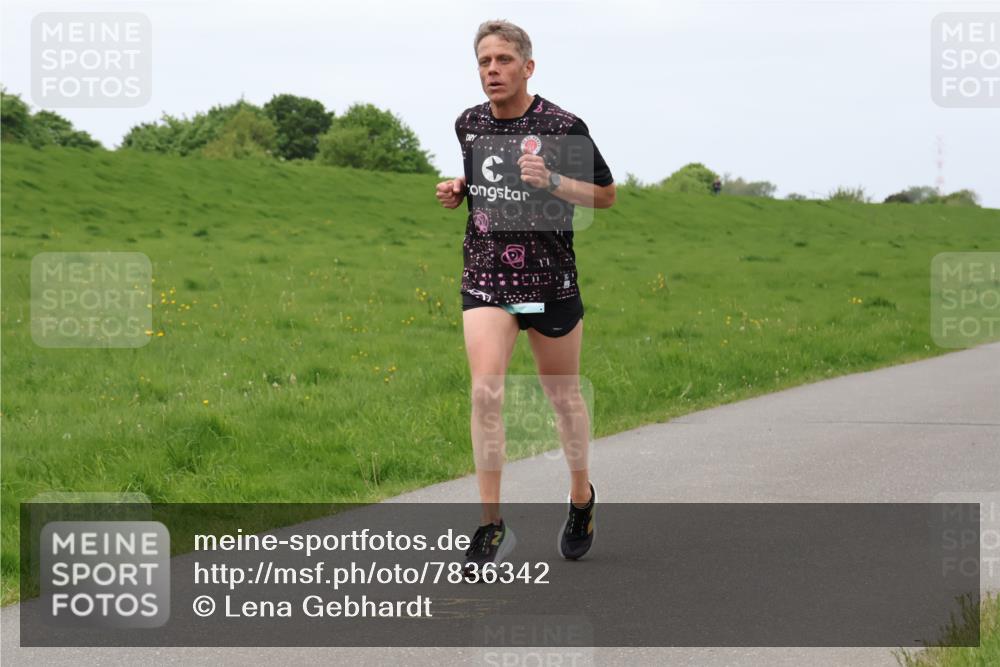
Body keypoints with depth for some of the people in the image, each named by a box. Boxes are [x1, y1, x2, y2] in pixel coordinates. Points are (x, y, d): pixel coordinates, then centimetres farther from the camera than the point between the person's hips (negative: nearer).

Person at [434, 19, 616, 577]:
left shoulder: (562, 127, -9)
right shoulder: (469, 125, 6)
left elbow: (606, 195, -2)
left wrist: (551, 181, -18)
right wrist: (456, 190, 2)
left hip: (550, 280, -2)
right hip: (486, 276, 2)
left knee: (564, 396, 11)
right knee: (486, 393, -13)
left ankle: (582, 496, 36)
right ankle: (492, 525, -9)